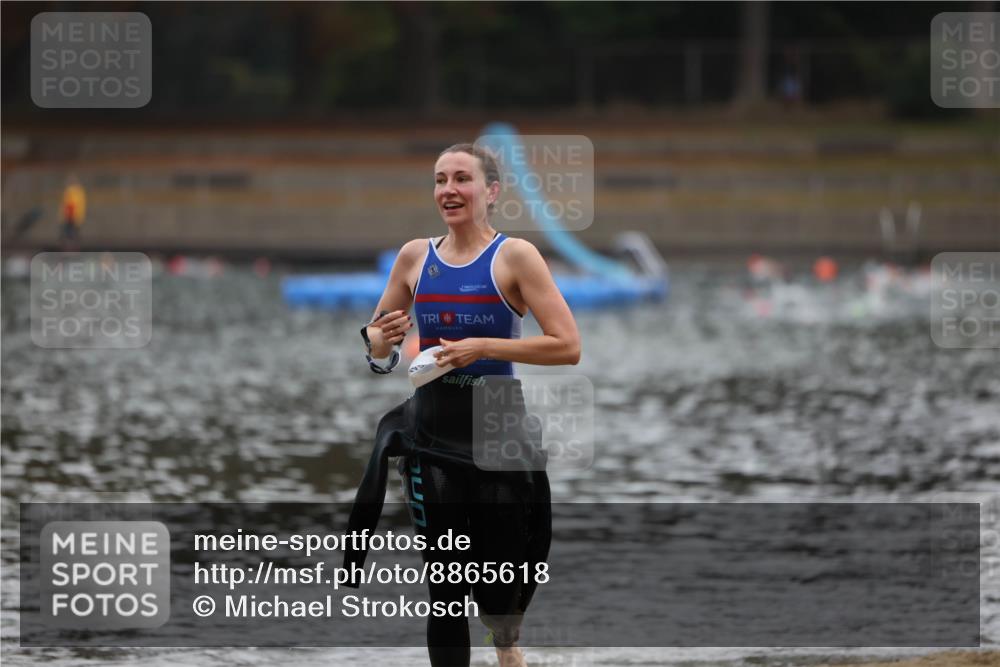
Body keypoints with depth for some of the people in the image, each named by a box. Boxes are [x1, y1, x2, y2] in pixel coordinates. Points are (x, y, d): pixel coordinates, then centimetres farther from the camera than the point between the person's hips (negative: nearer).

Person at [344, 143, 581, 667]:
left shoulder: (515, 256, -6)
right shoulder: (415, 256, 7)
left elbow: (567, 346, -13)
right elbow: (377, 342, 17)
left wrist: (484, 347, -20)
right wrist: (381, 340, -6)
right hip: (431, 431, 3)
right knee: (444, 586, 3)